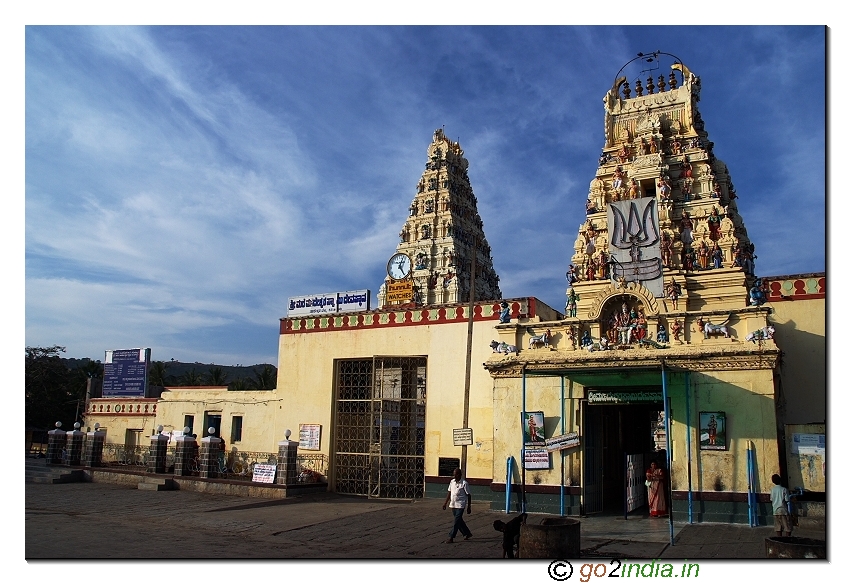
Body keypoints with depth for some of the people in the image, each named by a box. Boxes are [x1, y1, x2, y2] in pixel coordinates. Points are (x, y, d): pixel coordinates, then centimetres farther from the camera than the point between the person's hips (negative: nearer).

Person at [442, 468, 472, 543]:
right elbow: (449, 492, 15)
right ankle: (467, 534, 31)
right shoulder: (452, 482, 6)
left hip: (460, 505, -7)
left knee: (456, 522, -8)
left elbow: (468, 495, -8)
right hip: (453, 505, 7)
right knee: (459, 521, 15)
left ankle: (451, 538, -6)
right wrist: (445, 502, 12)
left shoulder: (464, 483, -12)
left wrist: (469, 507, -9)